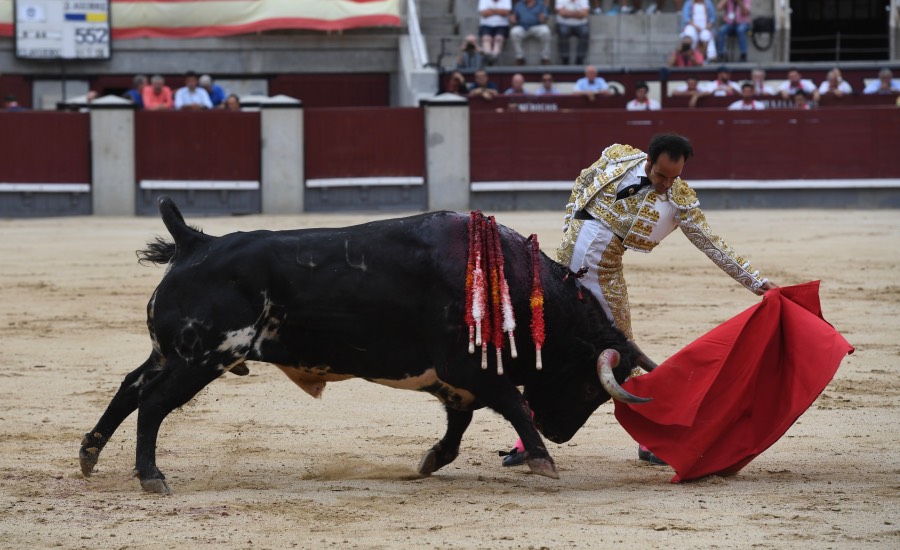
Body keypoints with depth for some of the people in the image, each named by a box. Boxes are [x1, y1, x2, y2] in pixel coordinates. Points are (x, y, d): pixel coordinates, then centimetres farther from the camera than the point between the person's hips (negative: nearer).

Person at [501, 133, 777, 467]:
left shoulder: (679, 200, -7)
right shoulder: (618, 158, -4)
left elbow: (712, 245, -5)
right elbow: (583, 181, 15)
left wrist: (756, 283, -7)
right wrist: (571, 222, 8)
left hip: (605, 276, -1)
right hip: (567, 259, 1)